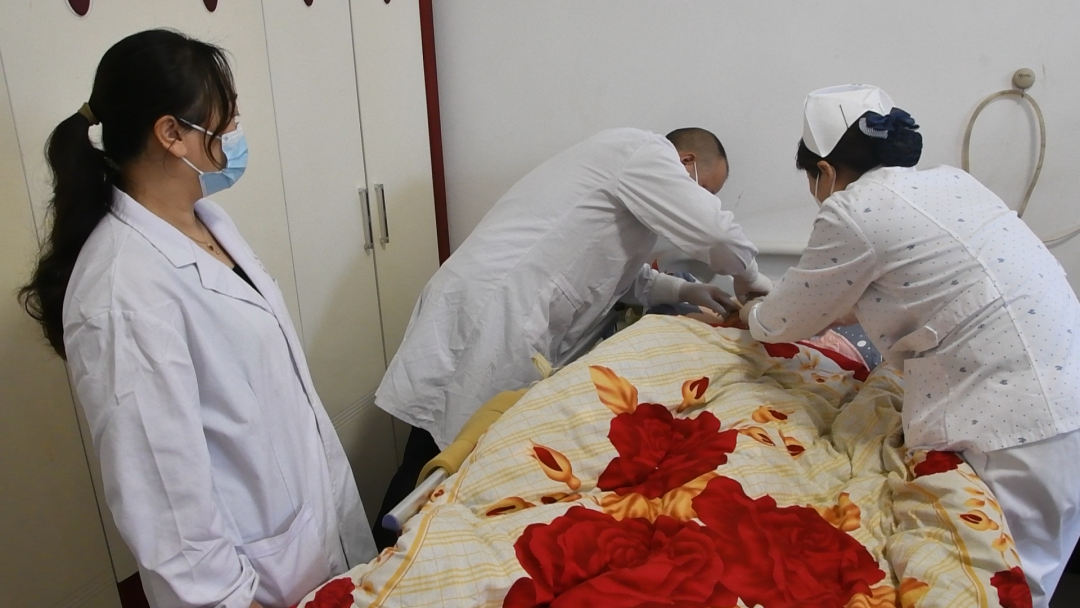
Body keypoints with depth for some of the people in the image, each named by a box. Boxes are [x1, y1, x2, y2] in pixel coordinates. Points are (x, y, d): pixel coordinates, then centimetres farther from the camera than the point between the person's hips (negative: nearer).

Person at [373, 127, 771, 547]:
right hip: (492, 316, -10)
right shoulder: (644, 150, -2)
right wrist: (749, 277, 8)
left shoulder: (629, 169, 27)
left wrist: (683, 290, 22)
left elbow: (618, 269, 32)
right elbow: (712, 229, -12)